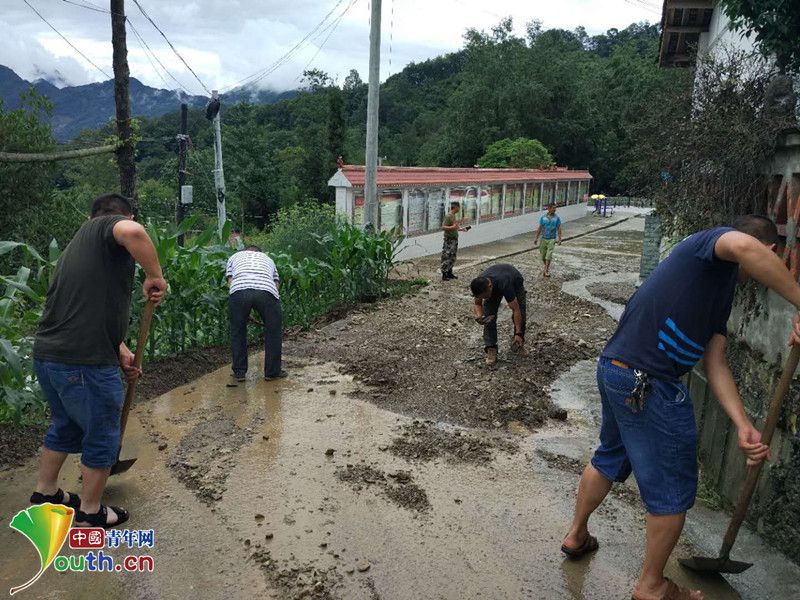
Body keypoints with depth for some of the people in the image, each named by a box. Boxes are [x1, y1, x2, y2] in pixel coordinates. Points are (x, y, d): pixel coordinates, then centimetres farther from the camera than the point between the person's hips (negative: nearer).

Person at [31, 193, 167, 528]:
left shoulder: (76, 246, 22)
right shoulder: (112, 224, -6)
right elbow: (132, 232, -34)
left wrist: (121, 351, 23)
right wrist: (155, 276, -21)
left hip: (47, 353, 9)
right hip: (84, 362, -9)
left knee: (66, 426, 29)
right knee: (102, 436, 11)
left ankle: (45, 492, 46)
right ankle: (90, 512, 27)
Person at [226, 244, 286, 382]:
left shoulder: (234, 257, 36)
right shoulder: (268, 259, 39)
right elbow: (276, 283, 30)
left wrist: (246, 313, 29)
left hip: (239, 290, 0)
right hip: (266, 291, 0)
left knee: (237, 330, 20)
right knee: (274, 331, 18)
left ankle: (239, 372, 25)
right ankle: (272, 372, 24)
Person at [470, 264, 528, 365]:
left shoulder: (504, 285, -47)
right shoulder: (479, 285, -34)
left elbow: (516, 310, -40)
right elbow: (477, 304, -15)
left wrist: (518, 334, -42)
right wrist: (479, 316, -37)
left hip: (515, 281, -3)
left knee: (520, 314, -12)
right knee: (488, 316, -15)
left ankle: (519, 342, 13)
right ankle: (491, 348, -10)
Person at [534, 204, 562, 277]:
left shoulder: (557, 218, -1)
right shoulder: (543, 217, 1)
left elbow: (559, 229, 0)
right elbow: (540, 228, 5)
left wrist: (559, 239, -5)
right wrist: (536, 238, 3)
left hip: (552, 239, -2)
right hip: (543, 238, 2)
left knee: (549, 255, -11)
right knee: (543, 256, 6)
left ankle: (546, 270, -5)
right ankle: (547, 267, 29)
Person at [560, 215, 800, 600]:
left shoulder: (722, 288, 20)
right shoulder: (713, 240, -6)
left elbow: (715, 362, 11)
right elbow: (743, 246, -34)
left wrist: (743, 425, 1)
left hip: (616, 369, 10)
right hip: (648, 385, -10)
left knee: (610, 458, 29)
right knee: (673, 491, 9)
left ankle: (576, 536, 49)